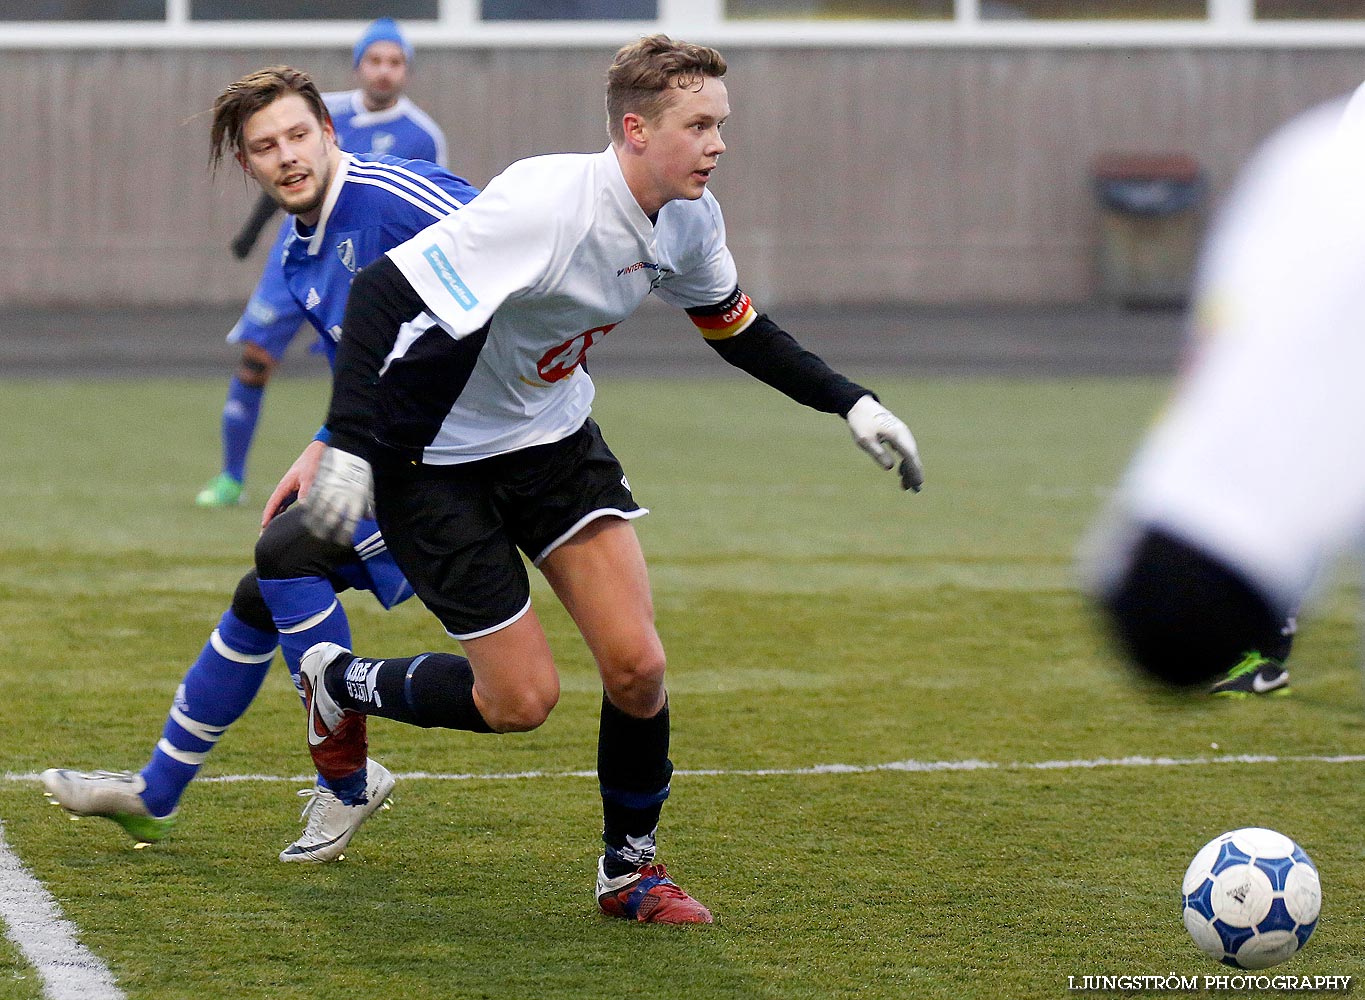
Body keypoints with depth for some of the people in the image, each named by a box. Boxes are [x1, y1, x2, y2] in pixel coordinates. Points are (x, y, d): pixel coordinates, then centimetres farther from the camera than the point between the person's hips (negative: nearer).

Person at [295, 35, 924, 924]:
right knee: (522, 699, -5)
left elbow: (737, 329, 14)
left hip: (555, 437, 6)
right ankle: (340, 683, 24)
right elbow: (382, 295, -31)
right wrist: (347, 449, -37)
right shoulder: (544, 207, -32)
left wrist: (853, 405, 6)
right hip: (437, 458, -6)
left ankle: (631, 869, 15)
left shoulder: (690, 220, -7)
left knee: (637, 665, -8)